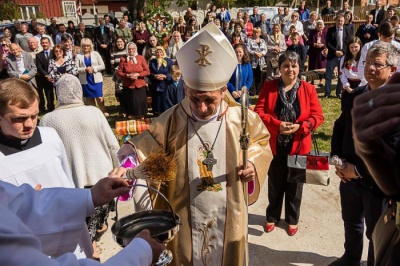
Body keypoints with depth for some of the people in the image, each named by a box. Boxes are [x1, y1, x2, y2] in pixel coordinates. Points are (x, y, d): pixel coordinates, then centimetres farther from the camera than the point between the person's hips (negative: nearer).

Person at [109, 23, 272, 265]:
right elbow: (141, 147, -12)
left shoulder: (240, 117, -11)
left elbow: (261, 141, 6)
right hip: (184, 216, 0)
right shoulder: (172, 120, -14)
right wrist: (126, 165, -31)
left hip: (228, 216, 1)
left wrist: (254, 163, -12)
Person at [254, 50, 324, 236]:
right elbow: (259, 112, -7)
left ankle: (292, 219, 35)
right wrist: (277, 125, -21)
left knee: (295, 184, 14)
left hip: (298, 146, 0)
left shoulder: (308, 89, -2)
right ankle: (272, 216, 36)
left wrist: (300, 126, -20)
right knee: (275, 184, 14)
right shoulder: (269, 87, -2)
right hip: (275, 145, 0)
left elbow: (318, 115, -4)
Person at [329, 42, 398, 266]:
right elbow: (340, 128, 10)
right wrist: (338, 159, -4)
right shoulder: (355, 95, 3)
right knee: (351, 222, 27)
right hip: (349, 176, 6)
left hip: (377, 181, -6)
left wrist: (360, 170, -22)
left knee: (376, 233, 15)